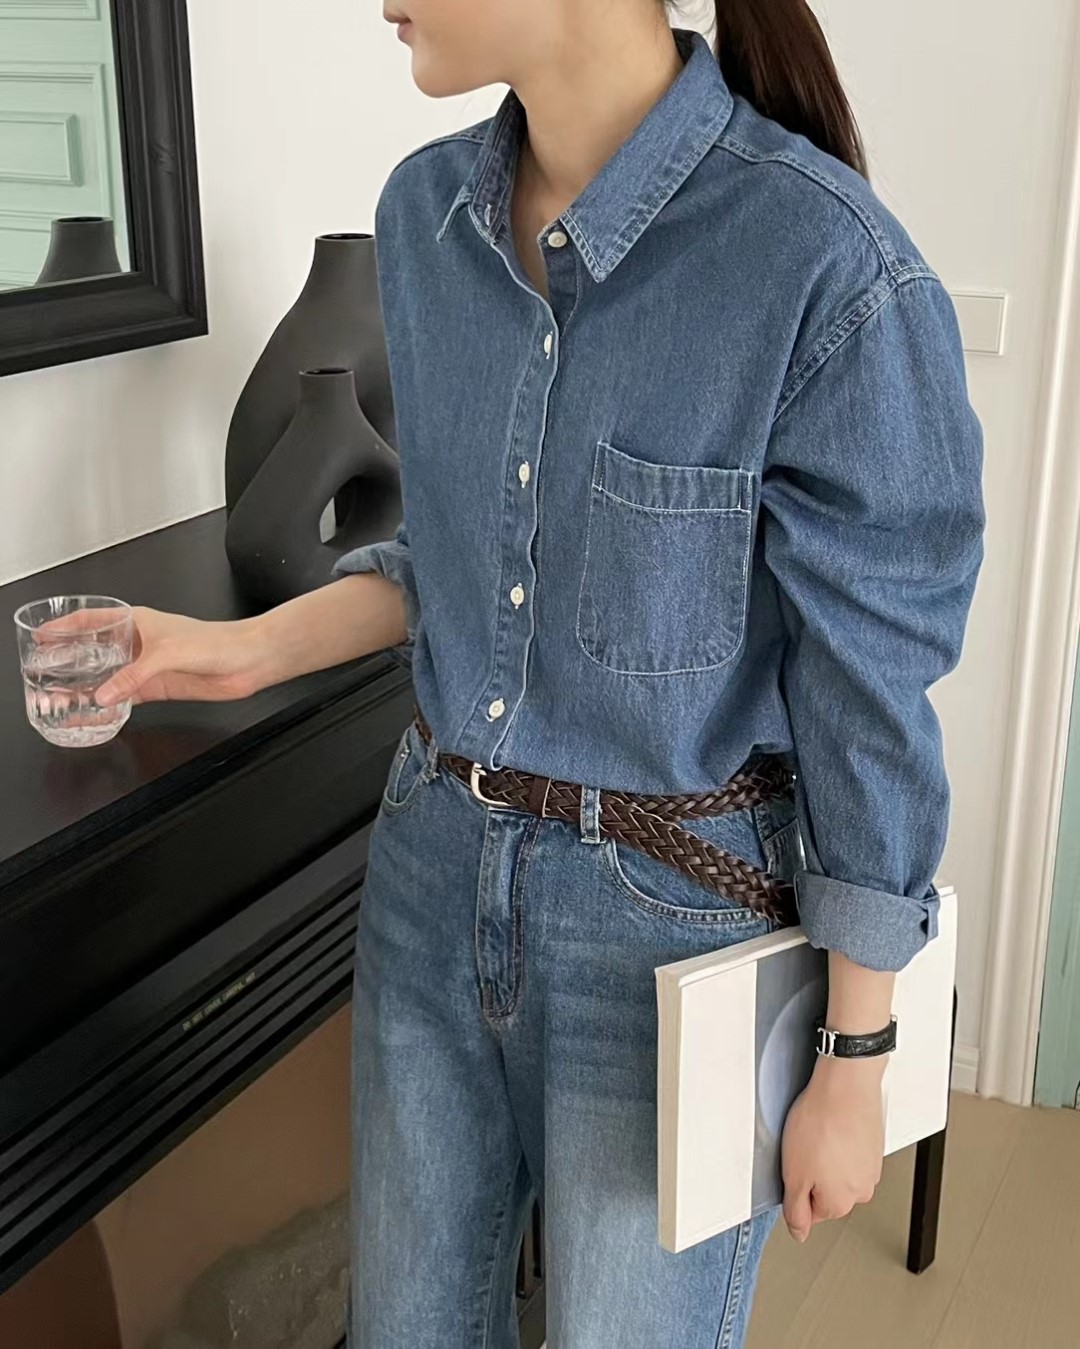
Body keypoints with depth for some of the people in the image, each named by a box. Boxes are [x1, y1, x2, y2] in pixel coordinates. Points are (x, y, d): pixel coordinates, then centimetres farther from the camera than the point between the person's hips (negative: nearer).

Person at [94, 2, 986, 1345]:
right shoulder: (425, 211, -2)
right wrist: (252, 648, -2)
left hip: (673, 921, -5)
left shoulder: (828, 266, -23)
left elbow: (873, 697, -15)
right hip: (435, 876, 6)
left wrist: (854, 1068, -7)